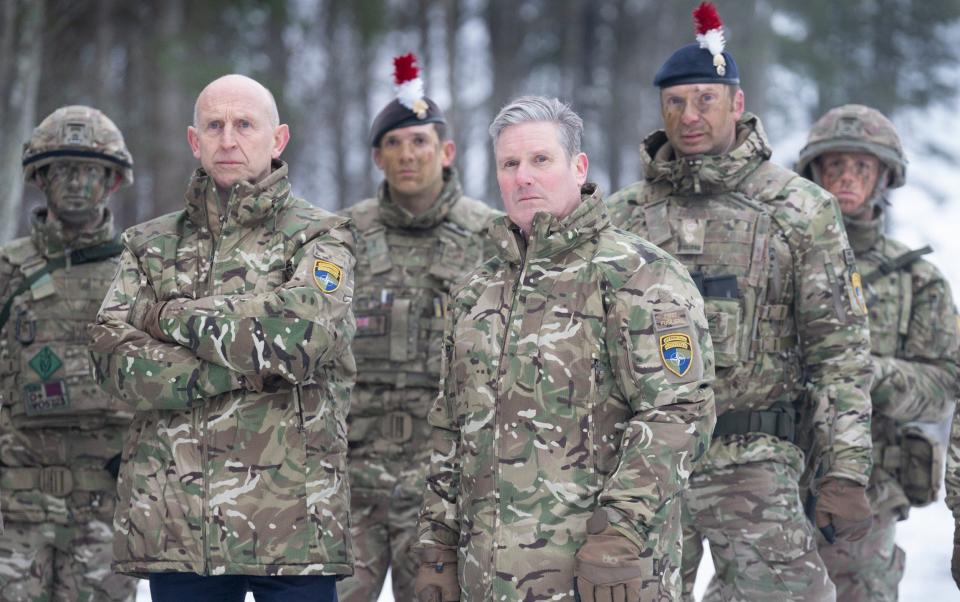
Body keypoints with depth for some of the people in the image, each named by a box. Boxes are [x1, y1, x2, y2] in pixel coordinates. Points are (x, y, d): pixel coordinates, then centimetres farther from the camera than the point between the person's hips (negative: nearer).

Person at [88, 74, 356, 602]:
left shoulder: (318, 238, 7)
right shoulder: (150, 245, 15)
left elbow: (301, 334, -15)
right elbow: (114, 361, -2)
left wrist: (168, 315, -6)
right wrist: (245, 373, -12)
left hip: (291, 527, -2)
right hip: (175, 524, 3)